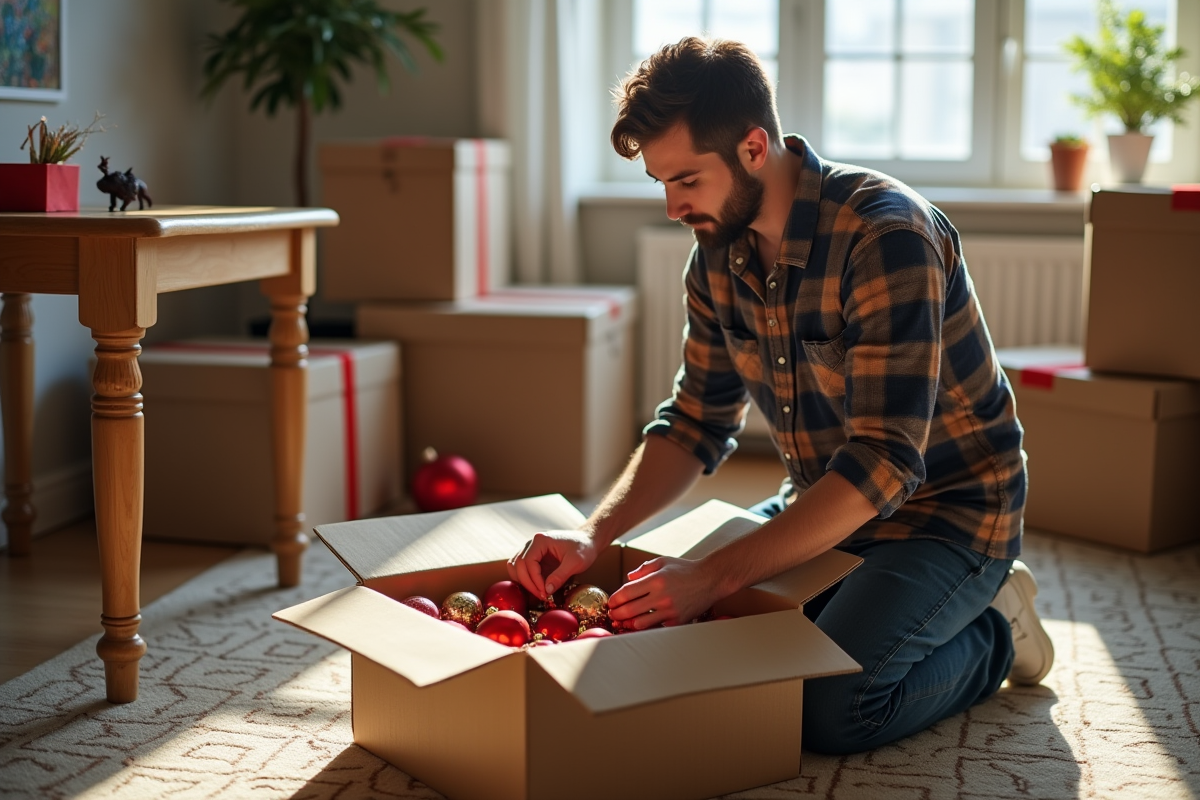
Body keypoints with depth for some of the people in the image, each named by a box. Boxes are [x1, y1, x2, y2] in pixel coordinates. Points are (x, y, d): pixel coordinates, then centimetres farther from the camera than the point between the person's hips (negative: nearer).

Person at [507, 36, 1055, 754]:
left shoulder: (886, 236, -28)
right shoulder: (719, 253, -3)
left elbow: (884, 461, -33)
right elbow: (698, 424, 5)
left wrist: (714, 576, -35)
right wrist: (595, 534, -12)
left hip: (944, 508, -7)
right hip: (820, 505, 7)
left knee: (827, 709, -26)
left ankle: (990, 637, 3)